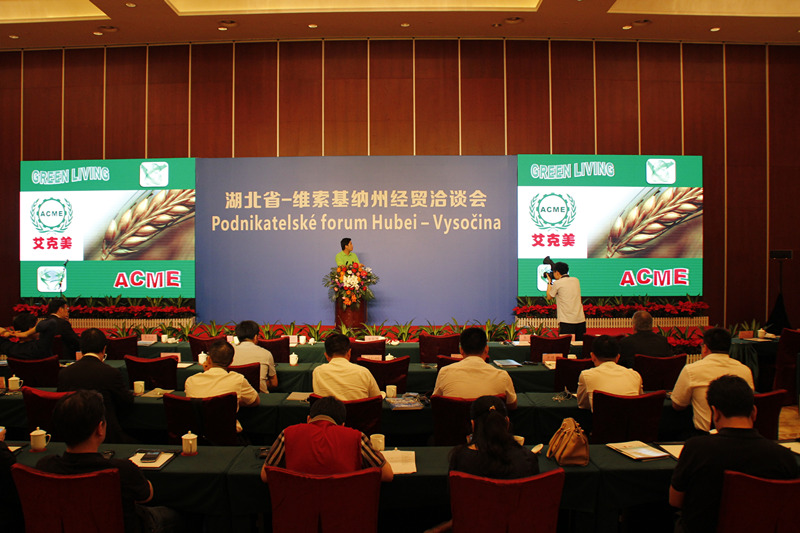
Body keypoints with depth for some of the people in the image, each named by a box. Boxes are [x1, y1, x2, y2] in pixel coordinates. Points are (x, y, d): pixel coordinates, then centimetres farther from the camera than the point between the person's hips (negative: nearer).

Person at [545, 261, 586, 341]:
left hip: (566, 321, -5)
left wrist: (549, 282, 19)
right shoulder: (576, 280, 11)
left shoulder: (557, 283, -6)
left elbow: (549, 296, 8)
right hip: (581, 320, 6)